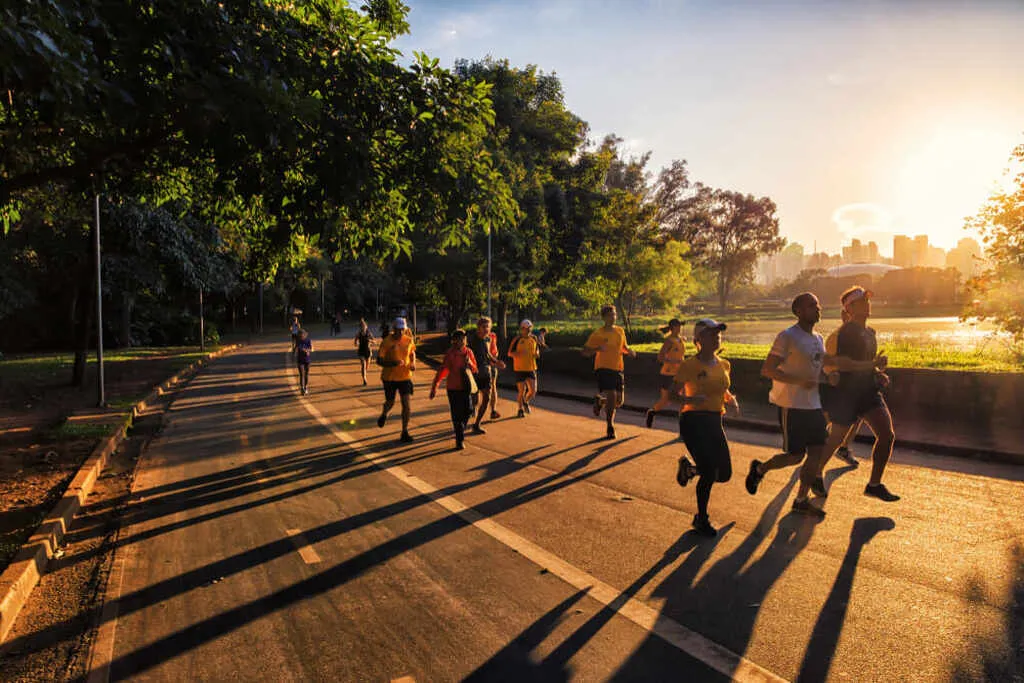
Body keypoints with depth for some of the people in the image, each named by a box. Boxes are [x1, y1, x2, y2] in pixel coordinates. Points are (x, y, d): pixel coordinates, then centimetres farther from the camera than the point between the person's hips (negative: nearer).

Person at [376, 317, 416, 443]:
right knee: (390, 403, 15)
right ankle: (384, 415, 51)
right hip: (390, 377, -2)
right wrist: (393, 363, -29)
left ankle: (405, 432, 5)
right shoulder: (386, 342, -13)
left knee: (407, 405, -7)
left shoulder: (409, 340, -2)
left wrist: (413, 364, -1)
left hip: (405, 377, 2)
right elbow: (379, 361, -13)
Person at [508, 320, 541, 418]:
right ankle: (521, 409, 23)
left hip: (531, 368, 4)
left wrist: (537, 353, -2)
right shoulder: (517, 339, -8)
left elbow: (537, 348, 22)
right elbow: (510, 353, -6)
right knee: (521, 391, 1)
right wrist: (519, 354, -24)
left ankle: (526, 402, 29)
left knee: (533, 390, -2)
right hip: (520, 369, -4)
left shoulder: (534, 338, 7)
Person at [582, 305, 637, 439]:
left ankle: (600, 401, 36)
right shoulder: (597, 334, -8)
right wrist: (598, 349, -24)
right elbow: (585, 353, -6)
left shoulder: (620, 331, 9)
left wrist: (629, 351, 1)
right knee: (612, 397, -15)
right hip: (603, 368, -6)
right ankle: (610, 428, 2)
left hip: (618, 369, 6)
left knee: (619, 401, 5)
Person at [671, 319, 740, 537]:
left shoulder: (724, 364, 8)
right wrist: (689, 400, -25)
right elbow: (673, 394, -6)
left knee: (724, 474, 6)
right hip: (693, 421, -6)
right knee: (710, 472, -10)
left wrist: (731, 399, 1)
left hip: (715, 422, 7)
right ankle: (701, 519, 12)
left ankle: (688, 467, 35)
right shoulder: (689, 365, -10)